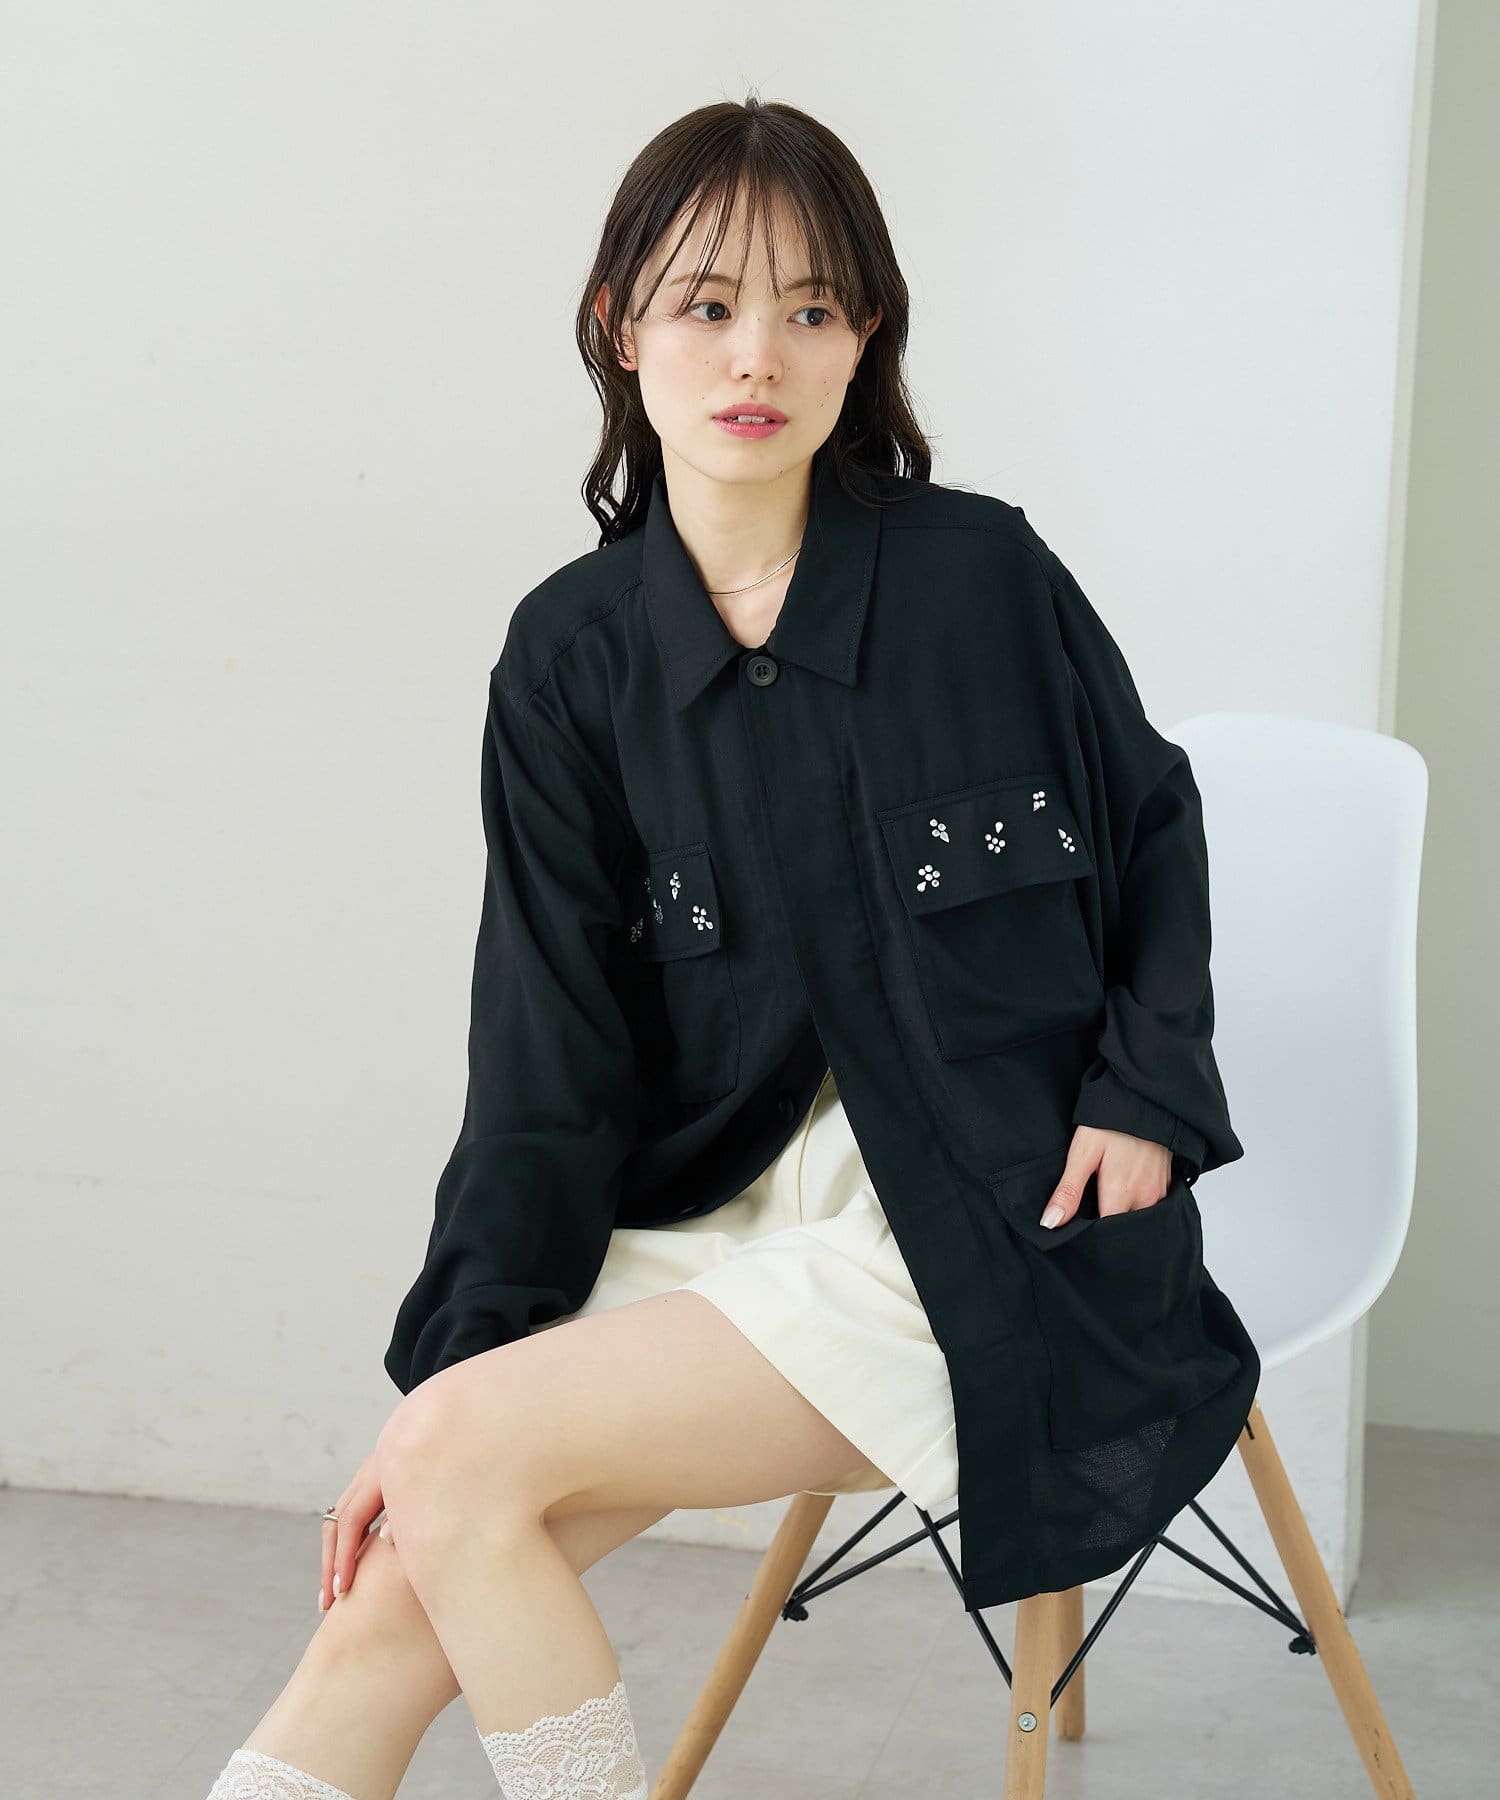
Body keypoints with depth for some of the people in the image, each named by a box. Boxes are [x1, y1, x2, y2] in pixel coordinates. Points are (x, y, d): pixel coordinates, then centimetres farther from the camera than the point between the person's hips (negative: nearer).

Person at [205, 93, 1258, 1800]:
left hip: (991, 1229, -3)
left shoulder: (982, 577, -6)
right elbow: (553, 1048, 0)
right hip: (719, 1209, 4)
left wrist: (1146, 1096, -2)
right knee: (395, 1595, -13)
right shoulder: (573, 653, 2)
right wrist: (461, 1347, -8)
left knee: (469, 1459, -21)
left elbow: (1152, 825, 11)